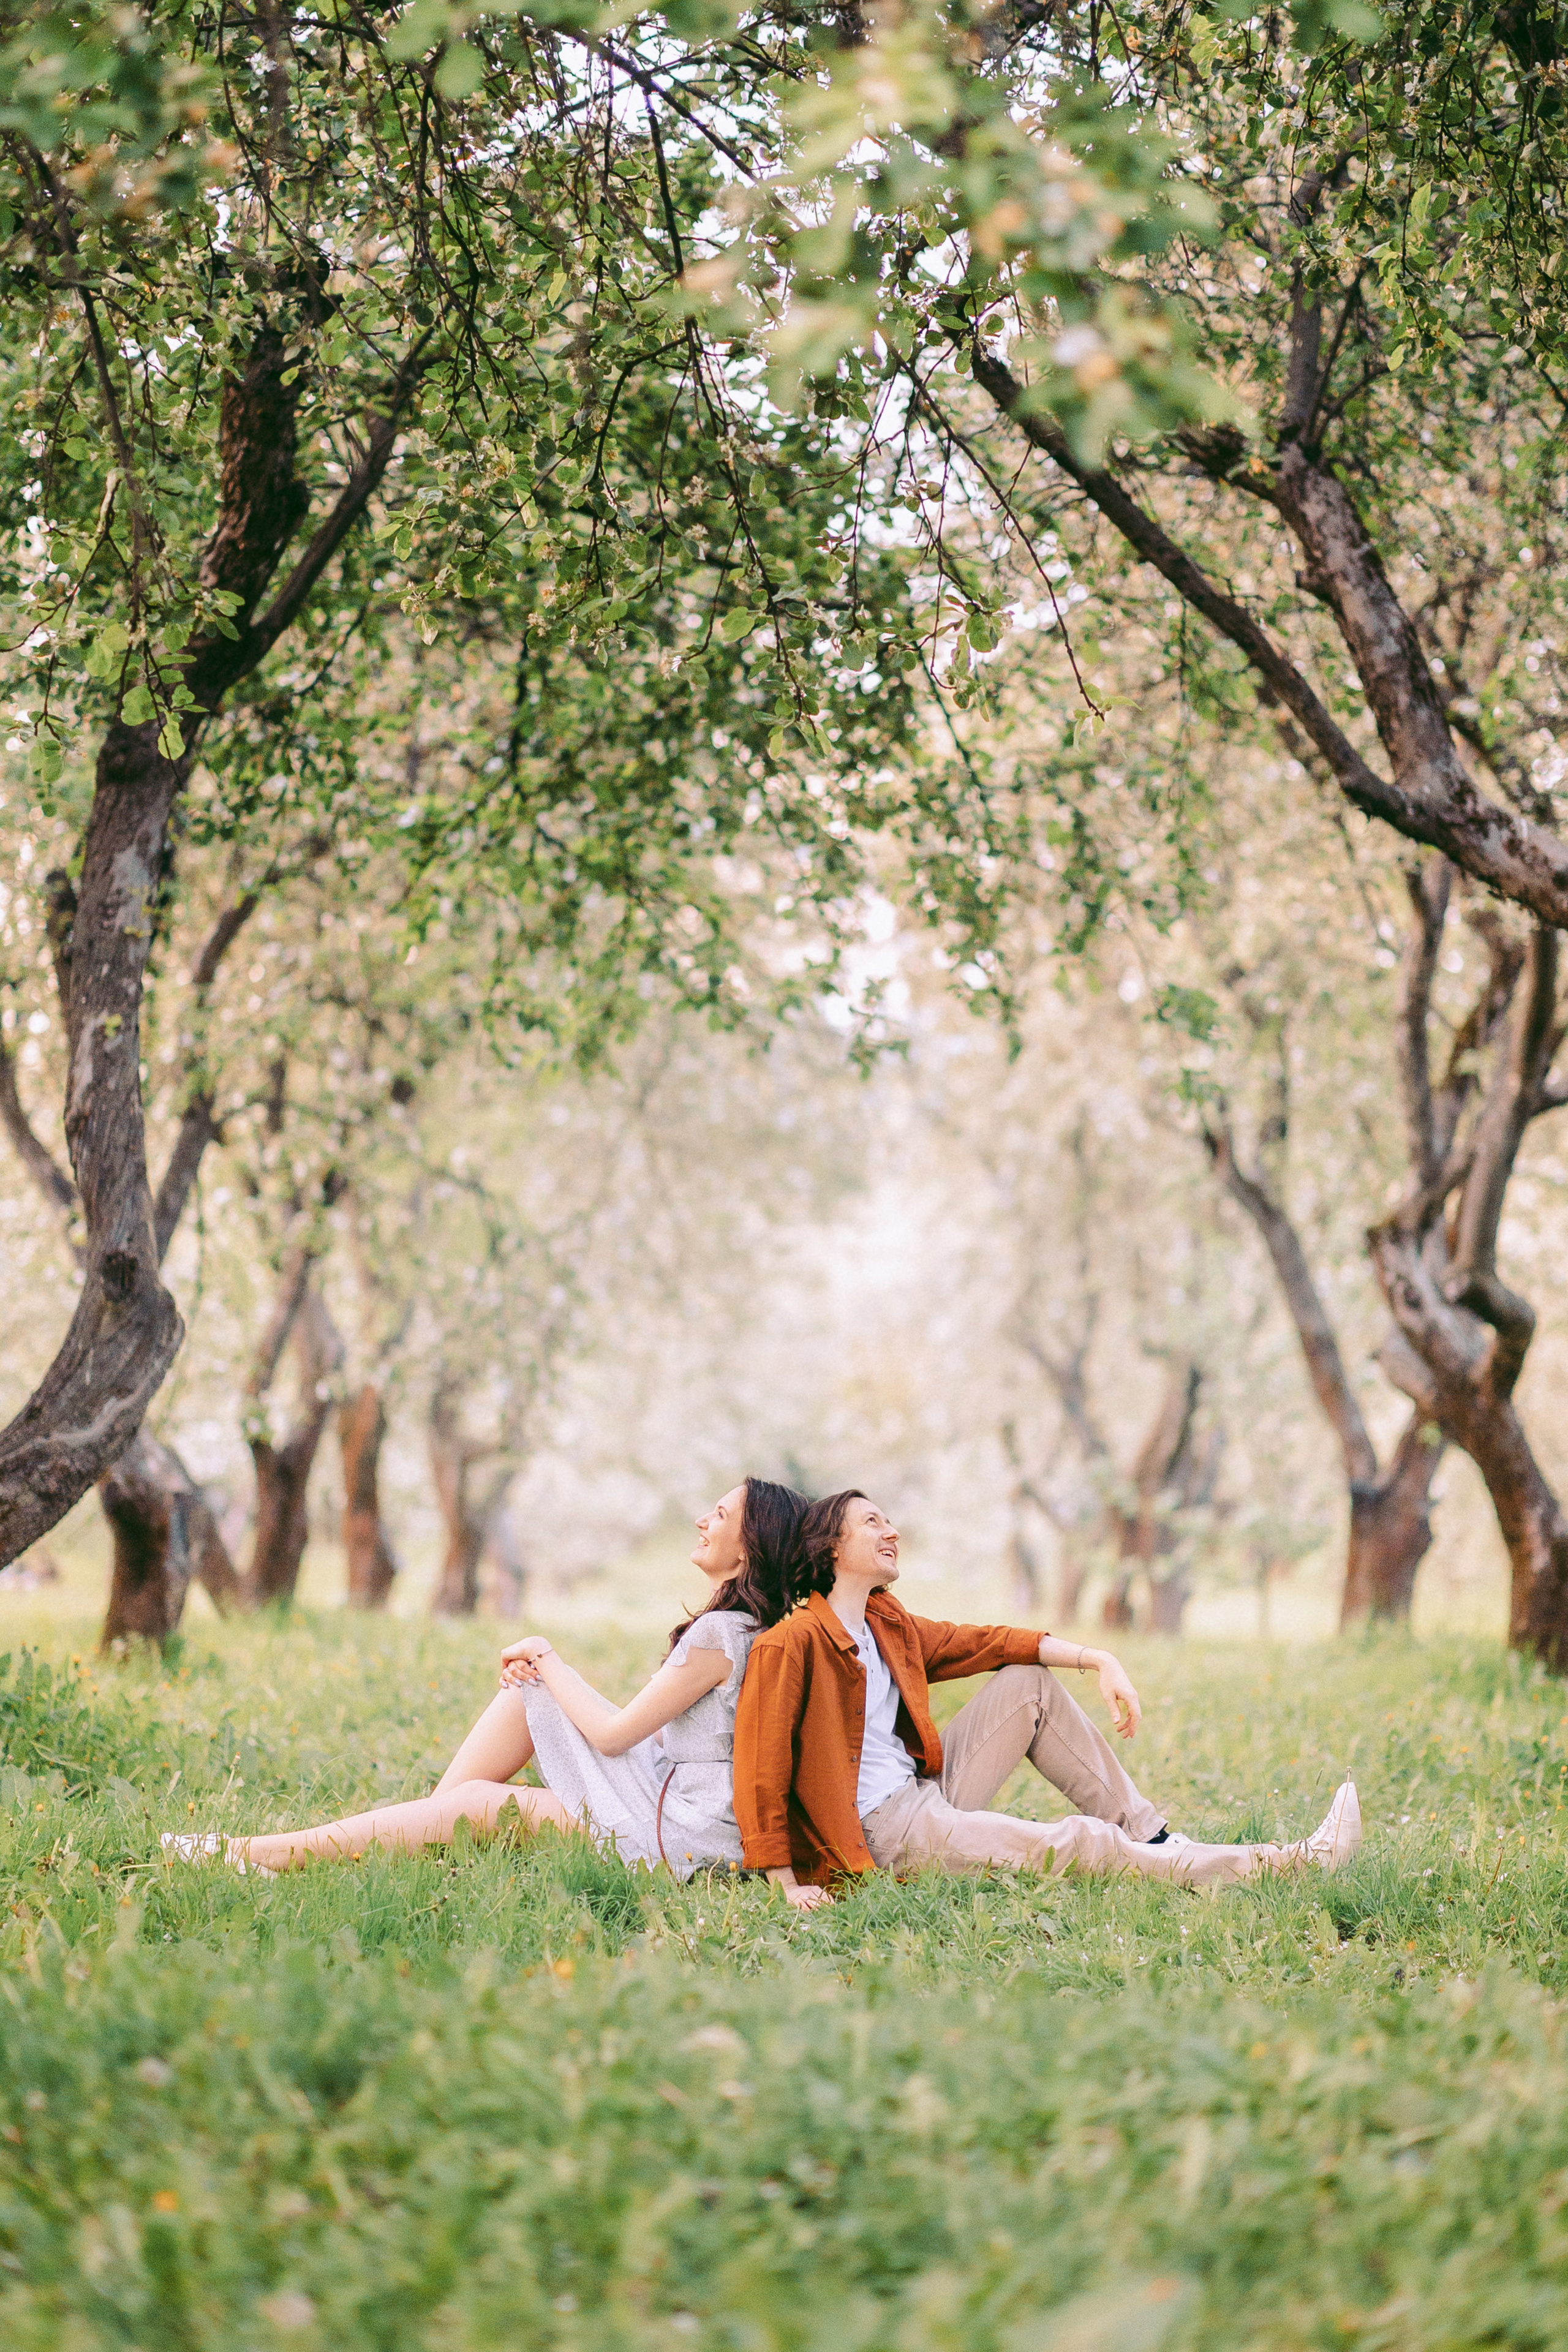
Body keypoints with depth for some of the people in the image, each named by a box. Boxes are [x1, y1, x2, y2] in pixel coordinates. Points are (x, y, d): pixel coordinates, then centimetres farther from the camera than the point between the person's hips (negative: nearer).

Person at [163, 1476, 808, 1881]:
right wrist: (546, 1674, 5)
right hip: (660, 1793, 9)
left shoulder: (721, 1634, -19)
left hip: (678, 1837, -9)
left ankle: (256, 1855, -8)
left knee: (479, 1803, -12)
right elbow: (642, 1724, 16)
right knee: (526, 1692, 4)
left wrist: (549, 1659, -1)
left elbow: (613, 1734, -16)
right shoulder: (732, 1625, 14)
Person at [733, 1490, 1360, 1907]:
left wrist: (1098, 1660, 2)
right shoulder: (791, 1644, -17)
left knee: (1029, 1685, 5)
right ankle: (1282, 1865, -13)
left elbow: (983, 1643, 13)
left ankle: (1150, 1837, 4)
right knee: (1076, 1844, -19)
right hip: (884, 1831, -10)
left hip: (925, 1791, 10)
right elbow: (760, 1769, -20)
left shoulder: (886, 1625, 12)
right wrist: (788, 1885, -25)